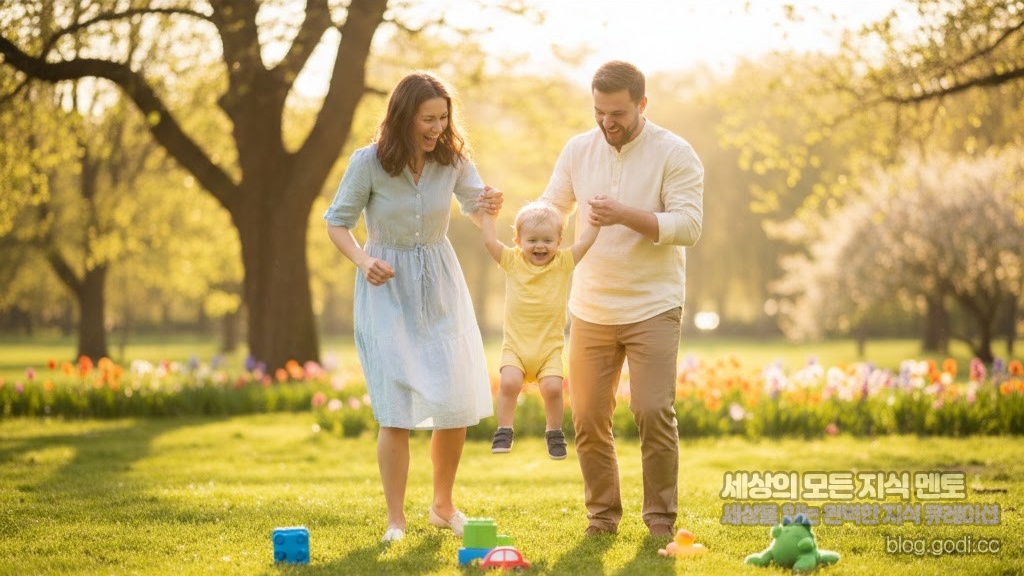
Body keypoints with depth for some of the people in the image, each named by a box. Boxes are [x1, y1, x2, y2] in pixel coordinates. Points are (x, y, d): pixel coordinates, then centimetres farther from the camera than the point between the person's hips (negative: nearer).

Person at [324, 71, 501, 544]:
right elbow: (337, 222, -5)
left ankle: (443, 506, 24)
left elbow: (475, 209, 9)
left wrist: (487, 206, -16)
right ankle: (396, 521, 2)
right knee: (397, 408, -9)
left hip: (440, 287, 3)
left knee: (457, 402, 3)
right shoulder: (369, 161, -15)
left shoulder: (452, 157, -6)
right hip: (388, 288, -3)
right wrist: (363, 261, -23)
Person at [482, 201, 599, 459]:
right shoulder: (513, 261, 1)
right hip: (515, 344, 0)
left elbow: (585, 241, -3)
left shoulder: (564, 263, 2)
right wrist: (487, 211, -1)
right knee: (509, 383, -21)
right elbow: (490, 241, -4)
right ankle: (504, 431, -4)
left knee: (552, 387, -16)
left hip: (549, 346, 0)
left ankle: (554, 432, 8)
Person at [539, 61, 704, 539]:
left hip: (653, 307, -4)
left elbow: (688, 226, -15)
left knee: (654, 413, -9)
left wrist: (625, 215, -26)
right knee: (588, 418, 5)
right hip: (590, 310, 4)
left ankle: (661, 517, 5)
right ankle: (602, 513, 19)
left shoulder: (674, 154, -7)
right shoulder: (578, 150, 6)